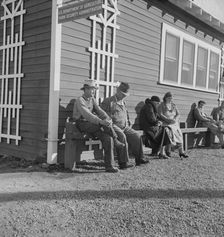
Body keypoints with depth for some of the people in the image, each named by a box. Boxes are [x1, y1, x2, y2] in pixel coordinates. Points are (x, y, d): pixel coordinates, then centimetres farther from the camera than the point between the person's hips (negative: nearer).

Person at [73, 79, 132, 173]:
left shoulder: (92, 100, 15)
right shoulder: (80, 100, -12)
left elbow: (99, 111, 3)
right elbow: (87, 115, -27)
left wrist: (108, 119, -19)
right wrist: (101, 122, -39)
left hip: (94, 126, 8)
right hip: (82, 124, -8)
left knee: (108, 138, -19)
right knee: (104, 125, -32)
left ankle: (109, 166, -18)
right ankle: (116, 141, -13)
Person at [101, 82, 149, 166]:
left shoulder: (123, 102, 23)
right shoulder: (108, 101, 1)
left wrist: (128, 124, 17)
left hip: (125, 127, 7)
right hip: (114, 126, -7)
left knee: (136, 136, -13)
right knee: (122, 136, -34)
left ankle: (139, 159, -6)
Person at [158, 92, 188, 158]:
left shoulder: (173, 105, 21)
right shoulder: (161, 105, 7)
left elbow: (178, 114, 14)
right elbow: (160, 115, -6)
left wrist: (175, 119, -7)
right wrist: (168, 119, -18)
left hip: (174, 123, 5)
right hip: (165, 123, -5)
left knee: (179, 133, -17)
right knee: (171, 131, -30)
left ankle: (181, 152, -16)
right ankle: (168, 151, -23)